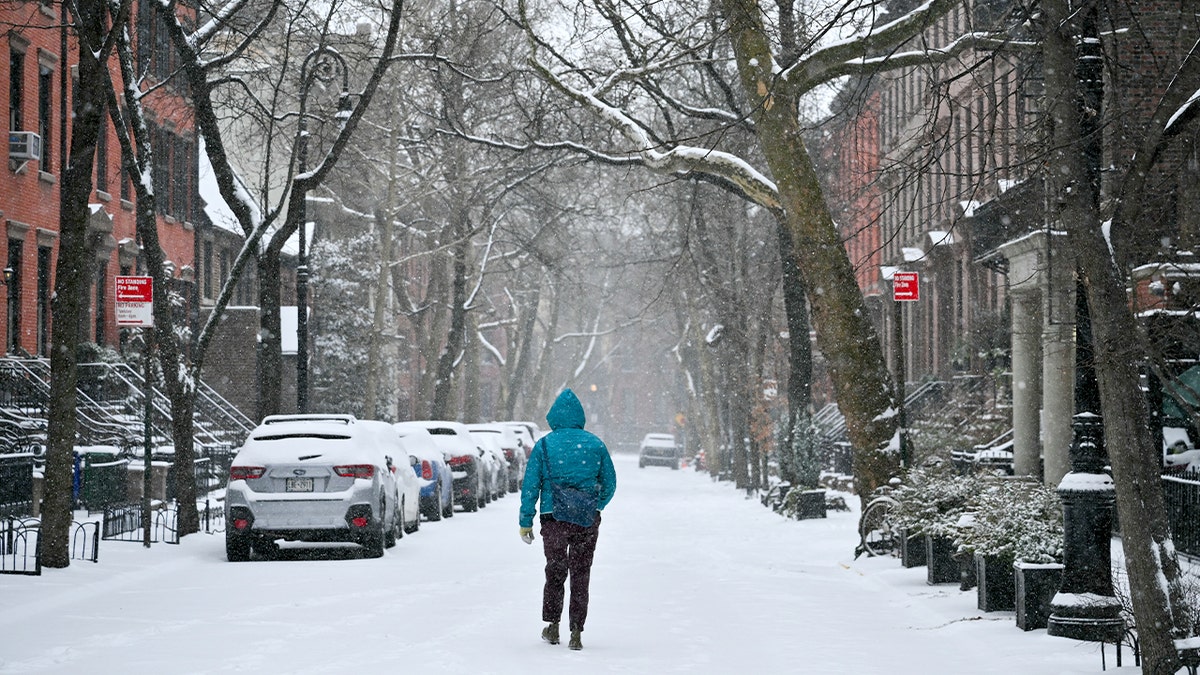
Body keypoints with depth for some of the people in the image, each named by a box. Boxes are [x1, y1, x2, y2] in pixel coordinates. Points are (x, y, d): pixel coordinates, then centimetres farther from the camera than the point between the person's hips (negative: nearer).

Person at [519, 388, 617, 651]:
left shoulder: (544, 445, -2)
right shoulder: (595, 444, 2)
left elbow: (530, 486, -4)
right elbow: (610, 484, 6)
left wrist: (525, 522, 2)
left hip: (554, 518, -1)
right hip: (587, 521, 1)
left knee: (555, 572, 17)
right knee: (580, 575, 8)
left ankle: (552, 625, 15)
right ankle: (576, 632, 2)